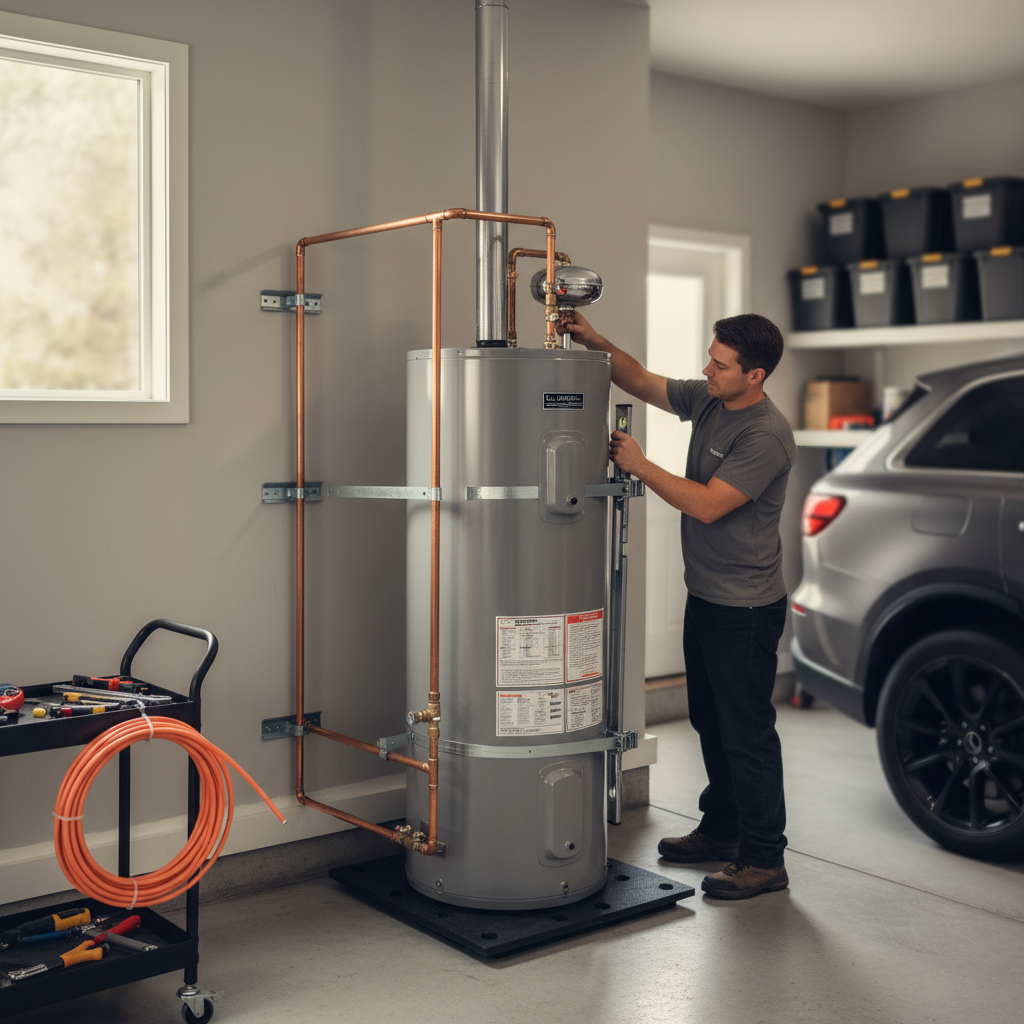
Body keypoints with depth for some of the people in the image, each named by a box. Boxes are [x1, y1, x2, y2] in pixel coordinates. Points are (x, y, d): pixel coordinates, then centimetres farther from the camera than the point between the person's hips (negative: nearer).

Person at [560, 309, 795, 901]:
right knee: (710, 721, 19)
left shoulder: (767, 435, -22)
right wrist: (596, 343, -1)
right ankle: (721, 830, 34)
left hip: (746, 608, -9)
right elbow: (642, 382, 14)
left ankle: (764, 859, 8)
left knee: (747, 731, -3)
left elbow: (707, 505, -25)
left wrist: (640, 465, -18)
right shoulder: (707, 400, 5)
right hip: (705, 596, 9)